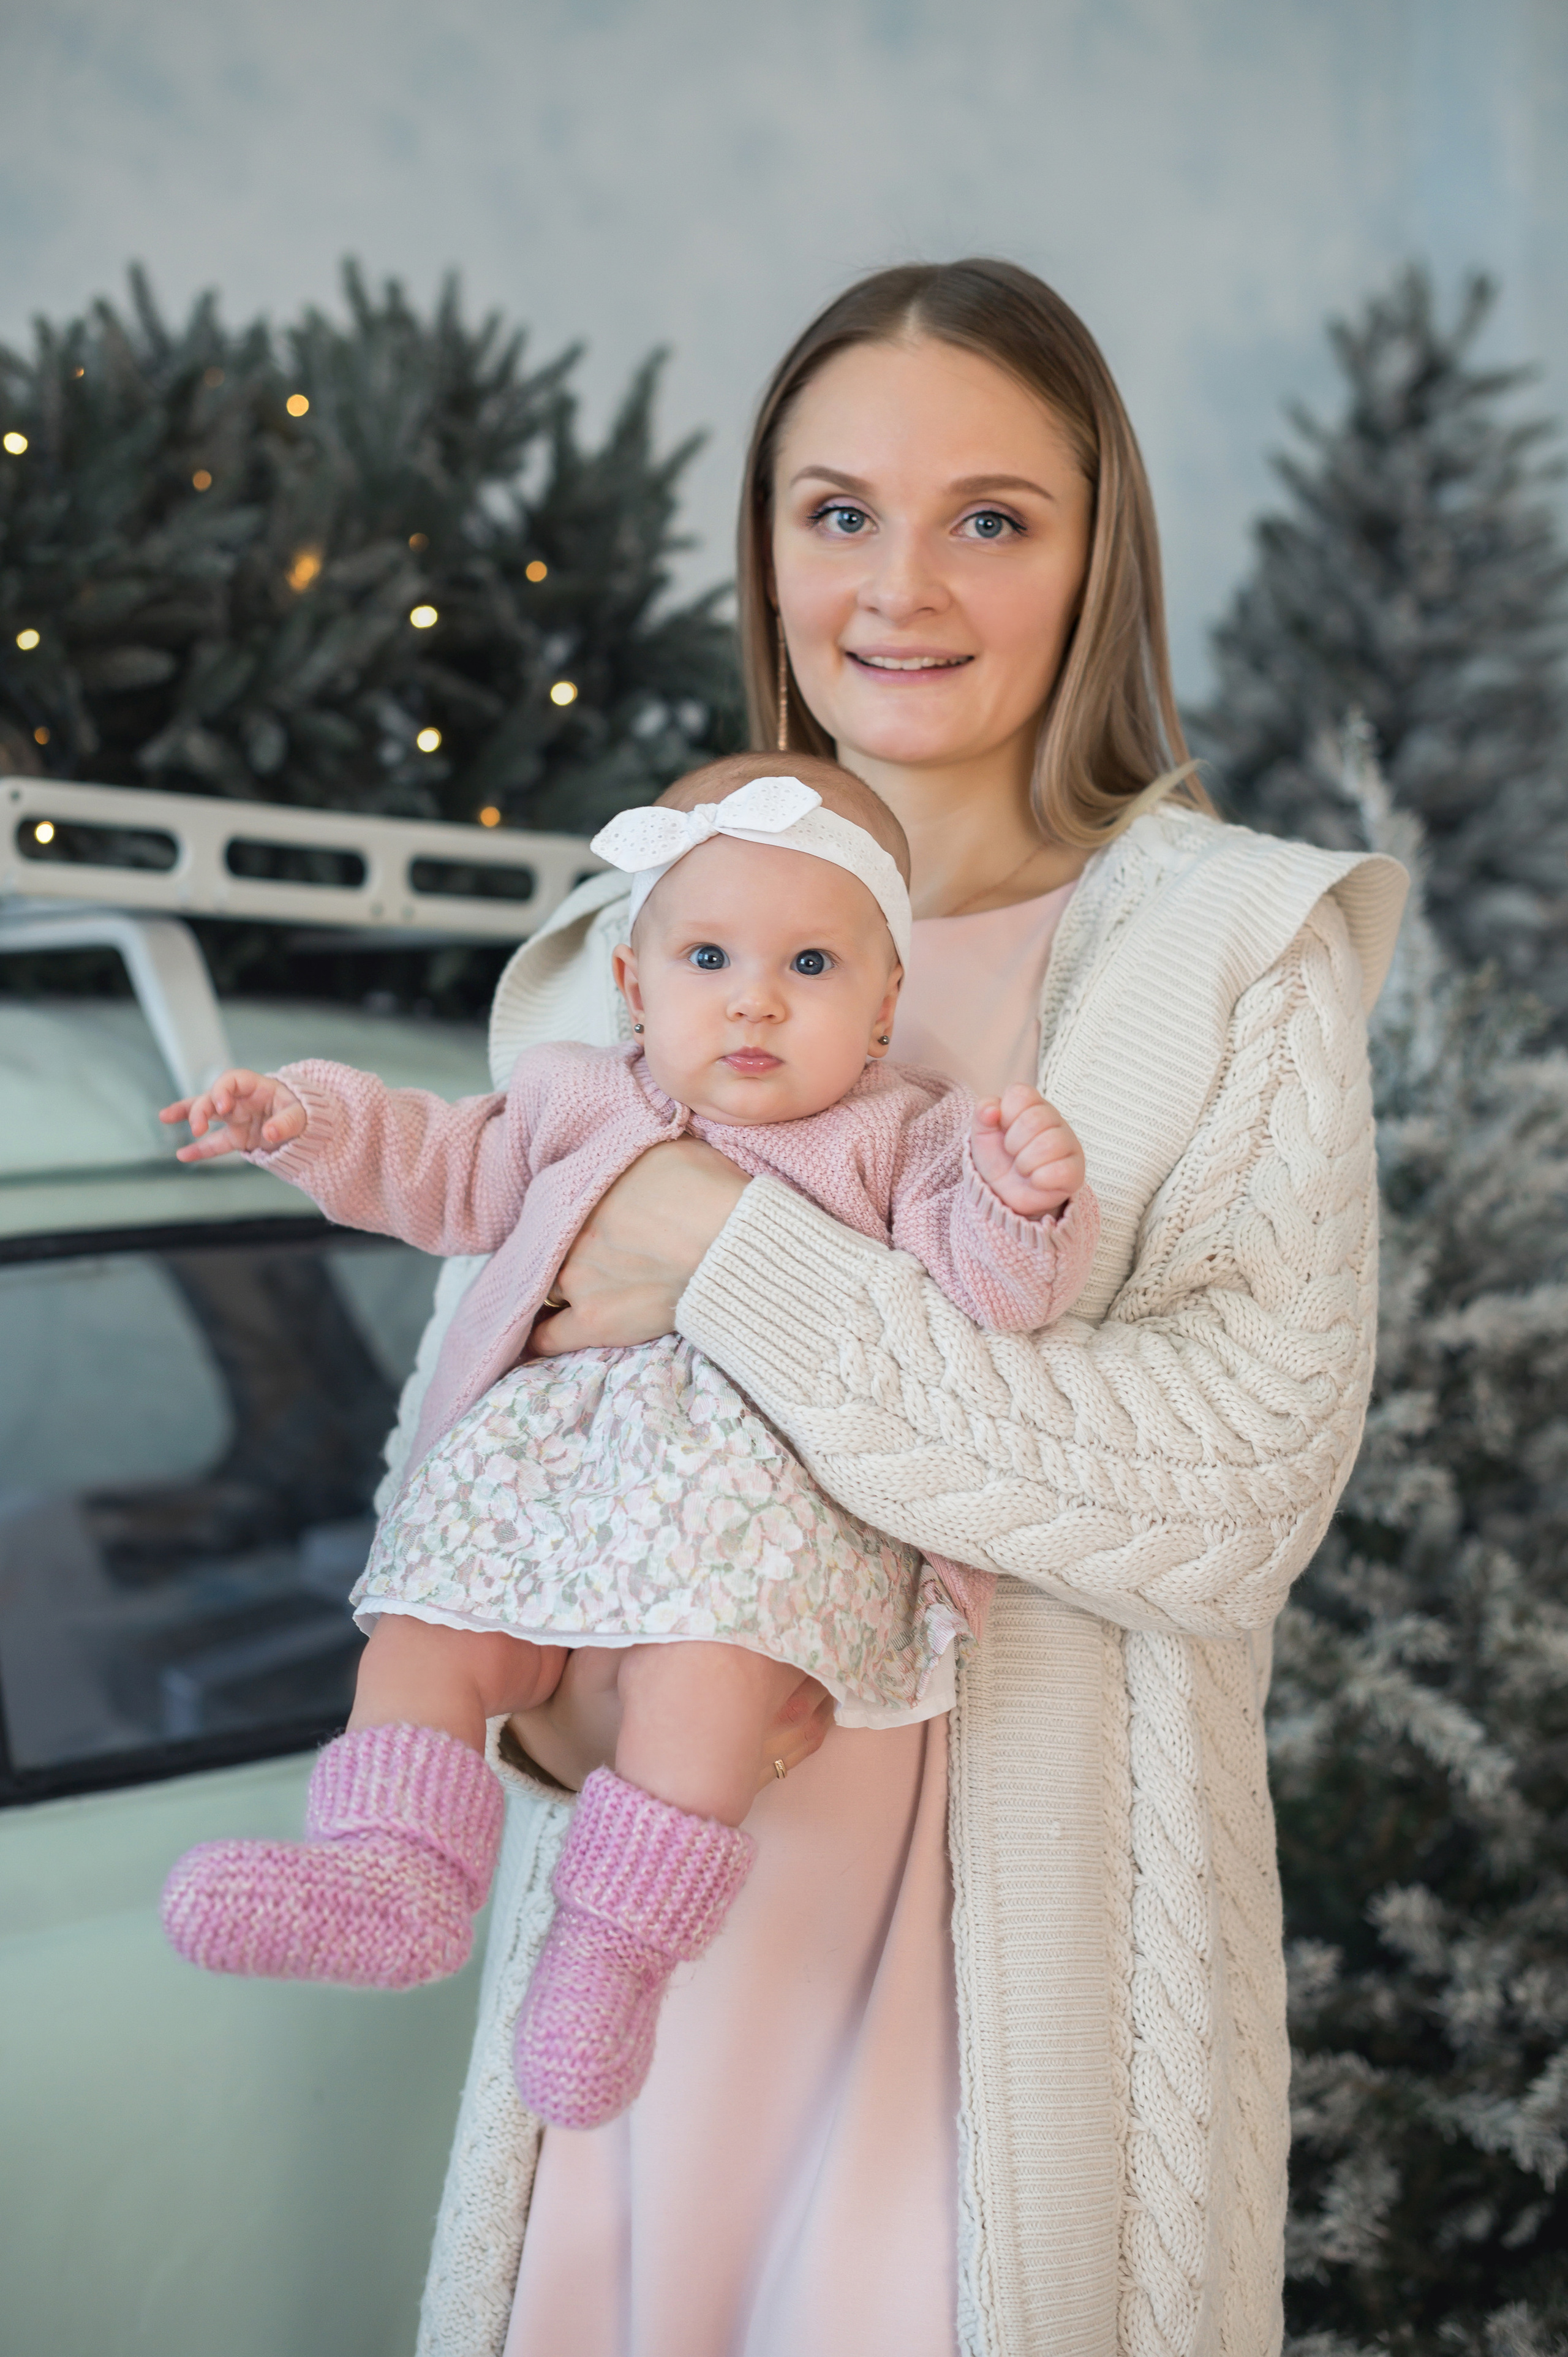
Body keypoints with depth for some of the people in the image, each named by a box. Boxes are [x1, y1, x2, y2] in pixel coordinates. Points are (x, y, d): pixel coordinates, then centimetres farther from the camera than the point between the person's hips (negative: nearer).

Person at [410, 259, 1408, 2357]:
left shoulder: (1239, 959, -5)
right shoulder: (634, 950, 7)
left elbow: (1243, 1490, -18)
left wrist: (742, 1266, -20)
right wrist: (550, 1687, -9)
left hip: (1027, 1922, -3)